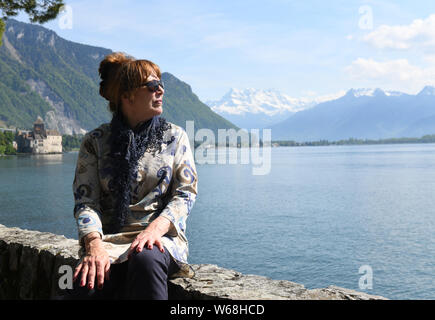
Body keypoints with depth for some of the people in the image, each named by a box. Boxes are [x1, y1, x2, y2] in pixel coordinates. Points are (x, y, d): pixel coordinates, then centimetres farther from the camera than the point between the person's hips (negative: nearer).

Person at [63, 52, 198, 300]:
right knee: (89, 284, -33)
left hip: (162, 236, 1)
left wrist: (156, 227, -16)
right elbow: (85, 200, 1)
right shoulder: (95, 142, 10)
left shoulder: (175, 136, 11)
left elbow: (186, 193, 4)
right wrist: (94, 244, -19)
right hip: (110, 239, 0)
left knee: (145, 260, -36)